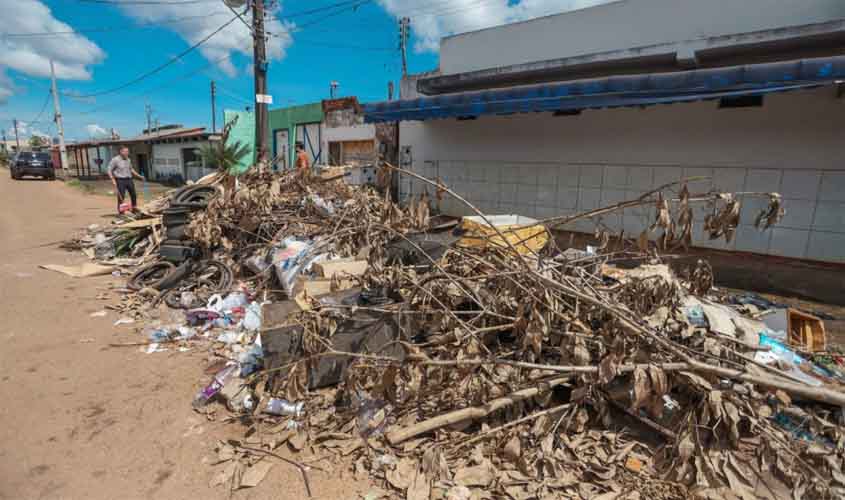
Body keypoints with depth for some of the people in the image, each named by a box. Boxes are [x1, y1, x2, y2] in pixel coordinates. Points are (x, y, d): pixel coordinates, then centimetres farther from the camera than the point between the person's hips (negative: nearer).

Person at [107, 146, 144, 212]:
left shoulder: (128, 160, 12)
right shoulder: (115, 160, -7)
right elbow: (109, 170, -7)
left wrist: (139, 176, 24)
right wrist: (113, 180, -17)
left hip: (129, 180, 6)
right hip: (120, 180, -6)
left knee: (134, 195, 9)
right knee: (121, 197, -4)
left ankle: (134, 209, 24)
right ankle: (120, 211, 5)